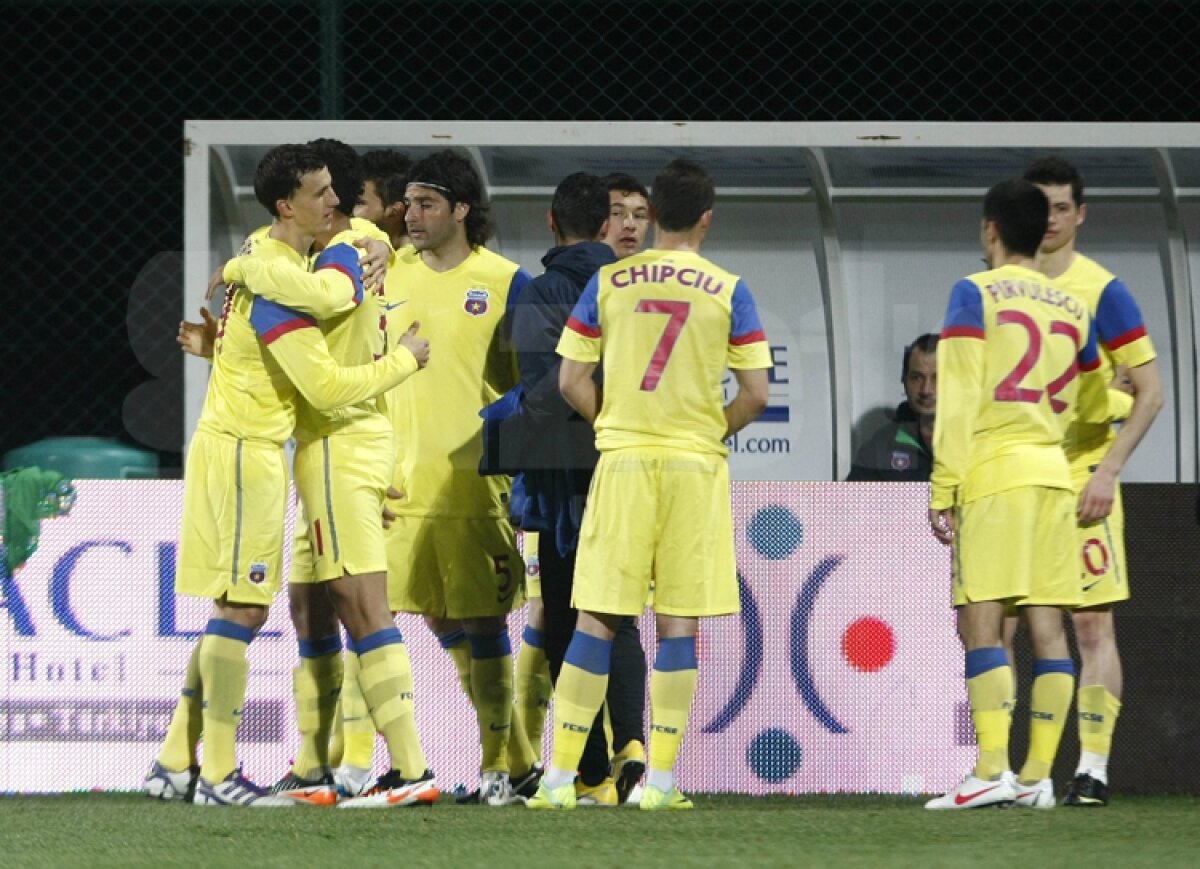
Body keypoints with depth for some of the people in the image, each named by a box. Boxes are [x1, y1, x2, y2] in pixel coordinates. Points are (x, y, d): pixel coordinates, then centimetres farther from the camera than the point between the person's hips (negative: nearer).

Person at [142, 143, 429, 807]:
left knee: (235, 613, 13)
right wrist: (404, 361, -8)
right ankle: (219, 777, -7)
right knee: (241, 611, -8)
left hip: (230, 448, 10)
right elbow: (327, 387, -19)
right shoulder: (280, 283, -19)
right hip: (243, 453, -10)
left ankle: (174, 765, 15)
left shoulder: (263, 260, 13)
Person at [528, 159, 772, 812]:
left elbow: (570, 382, 2)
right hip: (696, 465, -1)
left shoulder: (606, 283, 2)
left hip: (622, 462, 1)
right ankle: (661, 780, 0)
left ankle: (560, 776, -1)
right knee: (678, 624, 3)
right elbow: (756, 394, -3)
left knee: (596, 619, 3)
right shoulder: (727, 292, -1)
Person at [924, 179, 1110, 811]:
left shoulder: (975, 294, -1)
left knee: (980, 621, -9)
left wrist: (943, 489, -8)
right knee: (1047, 626, 2)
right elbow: (1094, 407, 26)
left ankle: (991, 770, -19)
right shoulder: (1071, 308, 14)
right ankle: (1038, 776, 0)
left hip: (994, 472, -5)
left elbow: (957, 398, -8)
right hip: (1053, 472, 5)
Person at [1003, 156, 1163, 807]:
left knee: (1093, 625, -5)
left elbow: (1150, 392, -2)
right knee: (994, 626, 2)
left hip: (1080, 479, -4)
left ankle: (1093, 769, -4)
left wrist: (1108, 470, -11)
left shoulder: (1101, 290, -2)